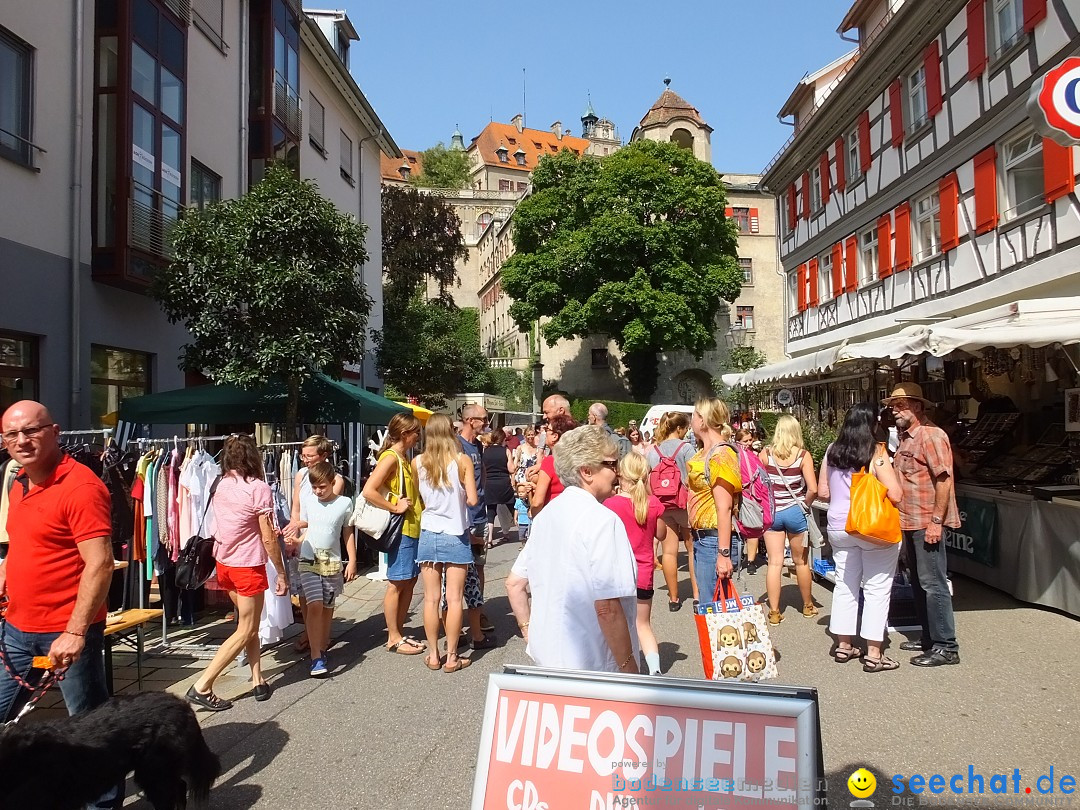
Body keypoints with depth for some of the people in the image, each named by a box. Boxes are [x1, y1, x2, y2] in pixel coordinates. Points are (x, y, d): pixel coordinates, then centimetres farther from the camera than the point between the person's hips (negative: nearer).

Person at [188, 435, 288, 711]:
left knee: (249, 624, 19)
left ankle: (258, 680, 21)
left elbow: (239, 525, 10)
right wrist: (282, 574, -7)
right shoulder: (259, 488, -17)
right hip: (248, 566, -7)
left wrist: (270, 531, 21)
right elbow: (268, 540, -15)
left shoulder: (221, 485, 1)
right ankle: (202, 686, 2)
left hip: (223, 562, 7)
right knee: (246, 631, 5)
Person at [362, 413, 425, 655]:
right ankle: (393, 638, 11)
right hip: (400, 529, -9)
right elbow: (368, 491, -23)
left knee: (409, 581, 13)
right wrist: (394, 508, -19)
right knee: (396, 584, 1)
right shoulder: (390, 458, -14)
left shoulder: (404, 459, 14)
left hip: (413, 528, 9)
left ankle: (399, 632, 23)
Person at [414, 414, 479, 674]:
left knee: (431, 598, 9)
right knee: (454, 599, 4)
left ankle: (433, 656, 16)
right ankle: (451, 657, 10)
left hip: (428, 535, 2)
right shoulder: (462, 460, -10)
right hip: (455, 535, -2)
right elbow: (472, 499, -10)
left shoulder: (418, 462, -3)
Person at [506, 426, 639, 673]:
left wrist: (529, 633, 16)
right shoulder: (602, 519, -19)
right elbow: (607, 608, -23)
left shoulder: (547, 514, 6)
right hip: (592, 664, -7)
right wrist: (629, 669, -14)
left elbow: (514, 584, 11)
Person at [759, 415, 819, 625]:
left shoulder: (765, 454, -5)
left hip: (771, 511, 1)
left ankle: (774, 612, 7)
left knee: (775, 562, 5)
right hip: (795, 511, -1)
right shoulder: (803, 455, -8)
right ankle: (808, 606, 32)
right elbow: (812, 489, -15)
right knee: (801, 561, 16)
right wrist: (805, 504, 3)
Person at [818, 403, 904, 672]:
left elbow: (822, 492, 6)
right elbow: (895, 495, -16)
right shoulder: (876, 452, -14)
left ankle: (843, 645, 23)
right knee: (876, 589, 4)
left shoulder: (832, 451, 1)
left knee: (845, 585, 14)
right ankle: (873, 655, 8)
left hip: (839, 527, 5)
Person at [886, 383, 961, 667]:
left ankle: (946, 647, 3)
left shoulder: (931, 435, -14)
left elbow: (944, 479, -19)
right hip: (909, 523, 10)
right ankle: (929, 638, 27)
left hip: (927, 523, -10)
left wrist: (936, 521, -21)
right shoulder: (905, 437, 14)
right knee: (918, 583, 16)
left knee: (933, 584, -5)